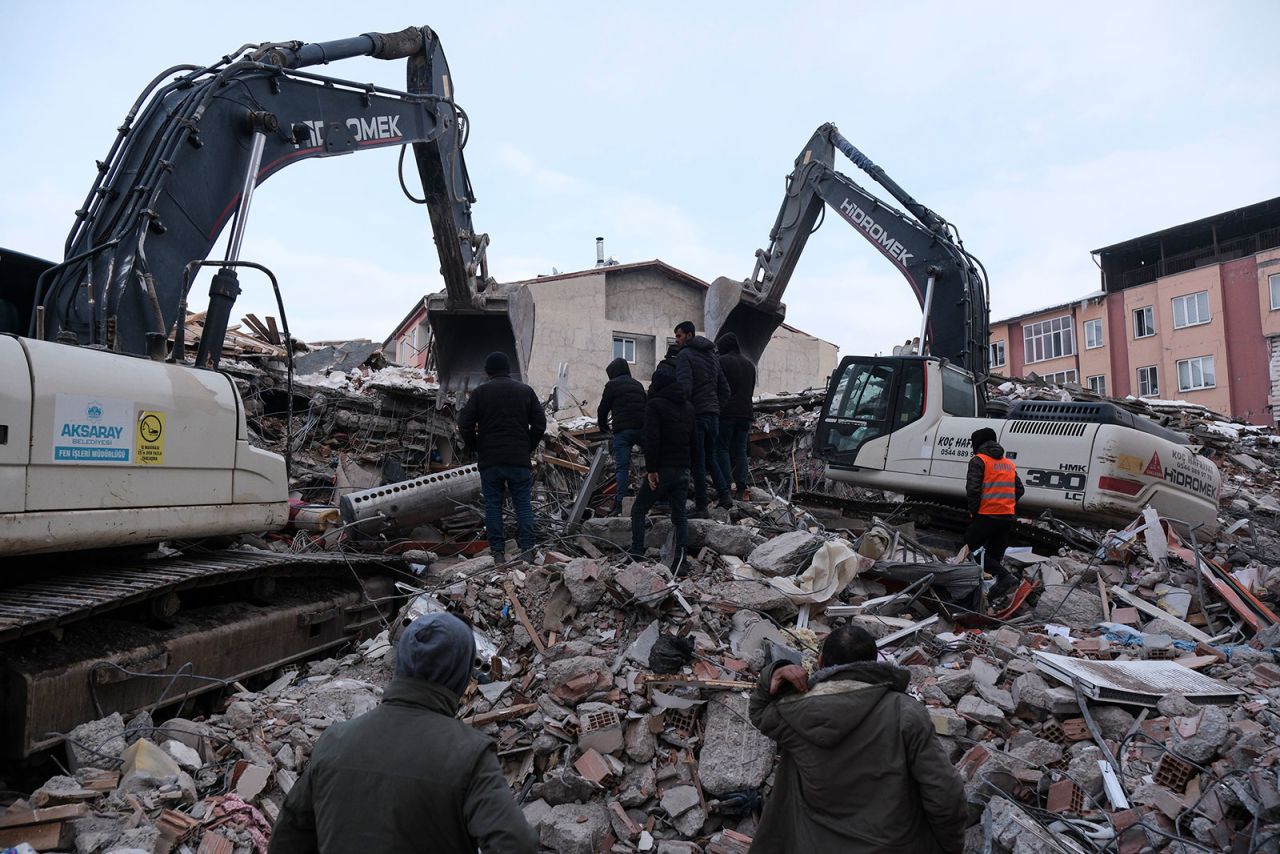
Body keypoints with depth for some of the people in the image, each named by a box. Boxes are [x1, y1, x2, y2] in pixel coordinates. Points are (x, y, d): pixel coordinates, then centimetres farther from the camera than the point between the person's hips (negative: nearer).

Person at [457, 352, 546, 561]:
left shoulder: (480, 392, 1)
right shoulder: (525, 391, 6)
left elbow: (464, 424, -2)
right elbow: (540, 423, 4)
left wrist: (476, 449, 10)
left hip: (489, 461, 0)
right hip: (519, 460, 1)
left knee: (493, 504, 7)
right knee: (523, 503, 6)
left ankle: (497, 550, 7)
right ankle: (528, 547, -1)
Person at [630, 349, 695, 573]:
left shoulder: (655, 405, -10)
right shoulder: (688, 407, 13)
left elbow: (651, 439, -19)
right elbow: (693, 439, 16)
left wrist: (651, 469, -16)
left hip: (662, 469, -6)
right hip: (683, 470, 6)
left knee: (638, 510, 8)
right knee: (679, 515, 9)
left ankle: (637, 553, 1)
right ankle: (680, 560, 3)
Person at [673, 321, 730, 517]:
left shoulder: (685, 355, -7)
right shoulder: (713, 355, 18)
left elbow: (684, 386, -19)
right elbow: (725, 388, 18)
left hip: (695, 413, -7)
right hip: (713, 414, 7)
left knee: (697, 461, -1)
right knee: (710, 456, 21)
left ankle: (701, 507, 3)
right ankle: (724, 494, 9)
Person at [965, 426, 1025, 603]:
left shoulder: (979, 460, -5)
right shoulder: (1009, 463, 19)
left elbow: (973, 489, -16)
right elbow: (1019, 490, 17)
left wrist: (974, 511, -5)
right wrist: (1005, 505, 17)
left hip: (986, 516, -7)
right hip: (1007, 517, 7)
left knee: (968, 549, -1)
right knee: (995, 556, 14)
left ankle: (1005, 576, -17)